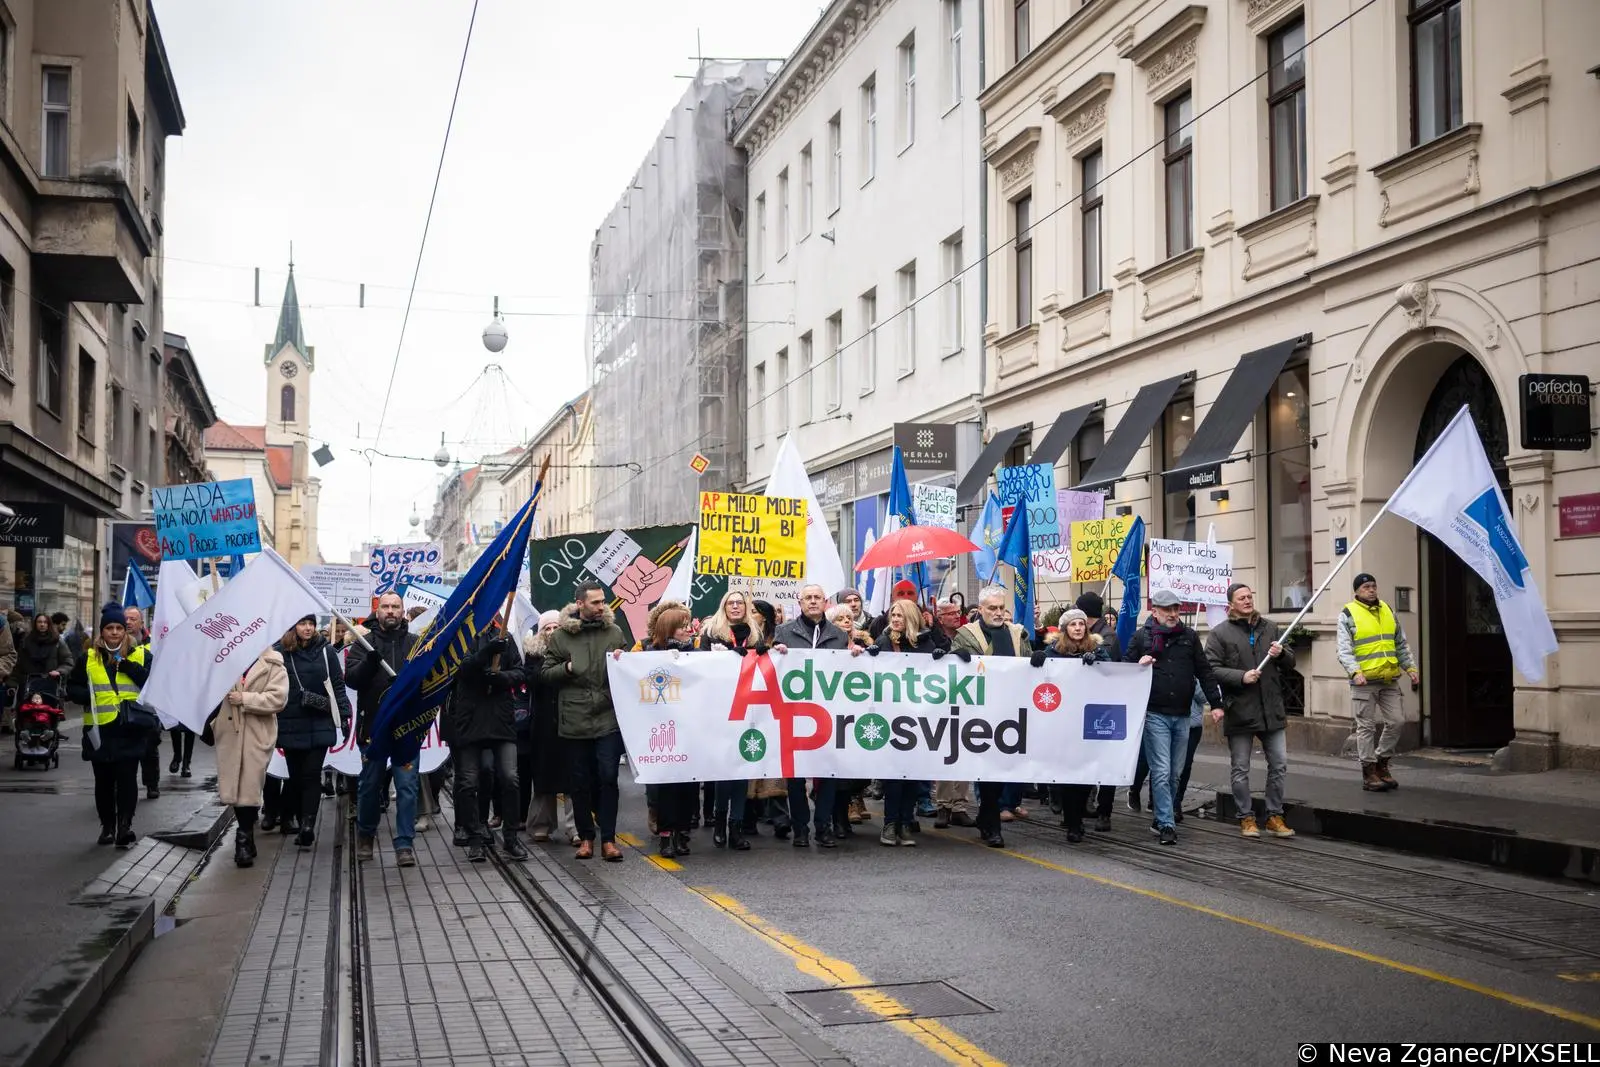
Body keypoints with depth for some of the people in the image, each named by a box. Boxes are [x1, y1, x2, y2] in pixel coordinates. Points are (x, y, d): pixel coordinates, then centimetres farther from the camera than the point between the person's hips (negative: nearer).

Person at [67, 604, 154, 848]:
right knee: (104, 780, 9)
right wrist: (90, 696, -8)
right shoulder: (88, 657, 8)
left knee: (127, 778, -5)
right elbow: (72, 687, 12)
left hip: (130, 729, -2)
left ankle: (125, 825, 0)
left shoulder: (140, 654, 4)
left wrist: (127, 665, -16)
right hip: (100, 729, 2)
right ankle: (107, 826, 21)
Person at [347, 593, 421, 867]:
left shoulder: (415, 643, 6)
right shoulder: (364, 643, 4)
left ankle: (404, 844, 3)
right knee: (370, 784, 11)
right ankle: (365, 834, 32)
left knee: (407, 787, -3)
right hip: (373, 726, 0)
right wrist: (369, 664, -27)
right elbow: (350, 678, -8)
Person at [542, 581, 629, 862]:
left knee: (608, 778, -4)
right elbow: (545, 672, 5)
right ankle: (585, 836, 22)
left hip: (608, 719, 0)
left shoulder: (614, 632, 6)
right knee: (581, 781, 9)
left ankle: (608, 839, 3)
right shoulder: (561, 635, 2)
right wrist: (567, 668, -12)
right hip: (575, 720, 0)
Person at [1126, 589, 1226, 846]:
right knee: (1162, 772, -8)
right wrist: (1139, 665, -16)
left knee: (1174, 774, 10)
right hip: (1155, 715, -4)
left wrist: (1216, 703, 4)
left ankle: (1162, 818, 22)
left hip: (1182, 716, 4)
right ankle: (1167, 825, -6)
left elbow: (1204, 671, 10)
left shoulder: (1189, 636, 9)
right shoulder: (1141, 637, 0)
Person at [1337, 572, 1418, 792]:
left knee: (1395, 721, 5)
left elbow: (1402, 645, 19)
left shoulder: (1388, 611, 14)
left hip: (1389, 680, 5)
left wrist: (1411, 668, 9)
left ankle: (1382, 763, 22)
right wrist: (1355, 672, -24)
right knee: (1367, 726, 0)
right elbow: (1344, 650, -10)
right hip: (1364, 682, -5)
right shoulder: (1348, 615, -3)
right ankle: (1369, 772, 7)